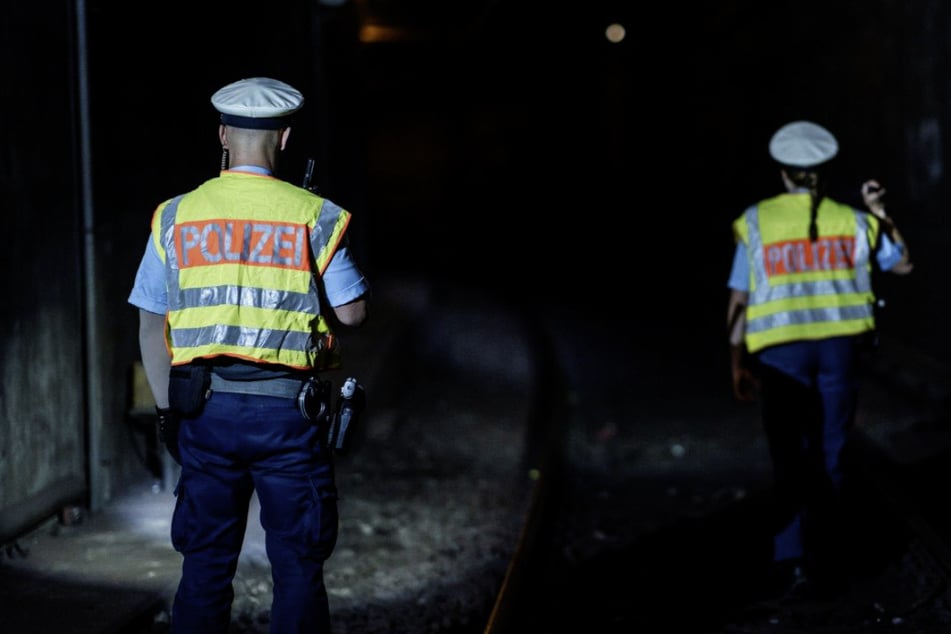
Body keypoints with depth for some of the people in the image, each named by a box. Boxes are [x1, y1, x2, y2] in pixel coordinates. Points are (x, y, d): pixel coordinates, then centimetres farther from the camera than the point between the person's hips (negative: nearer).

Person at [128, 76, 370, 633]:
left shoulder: (176, 216, 3)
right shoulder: (314, 216, -4)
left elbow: (151, 325, 5)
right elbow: (353, 312, -3)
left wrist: (168, 410, 13)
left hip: (205, 407, 3)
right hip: (287, 409, -2)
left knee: (205, 565, 11)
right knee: (298, 566, 6)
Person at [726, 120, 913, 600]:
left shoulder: (757, 222, 2)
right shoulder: (852, 221, 6)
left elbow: (738, 302, -1)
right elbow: (903, 263, 21)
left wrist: (737, 363, 5)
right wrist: (881, 215, 25)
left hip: (779, 351, -1)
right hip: (840, 347, 1)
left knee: (790, 461, 3)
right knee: (828, 458, 11)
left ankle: (793, 562, -9)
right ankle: (826, 564, 15)